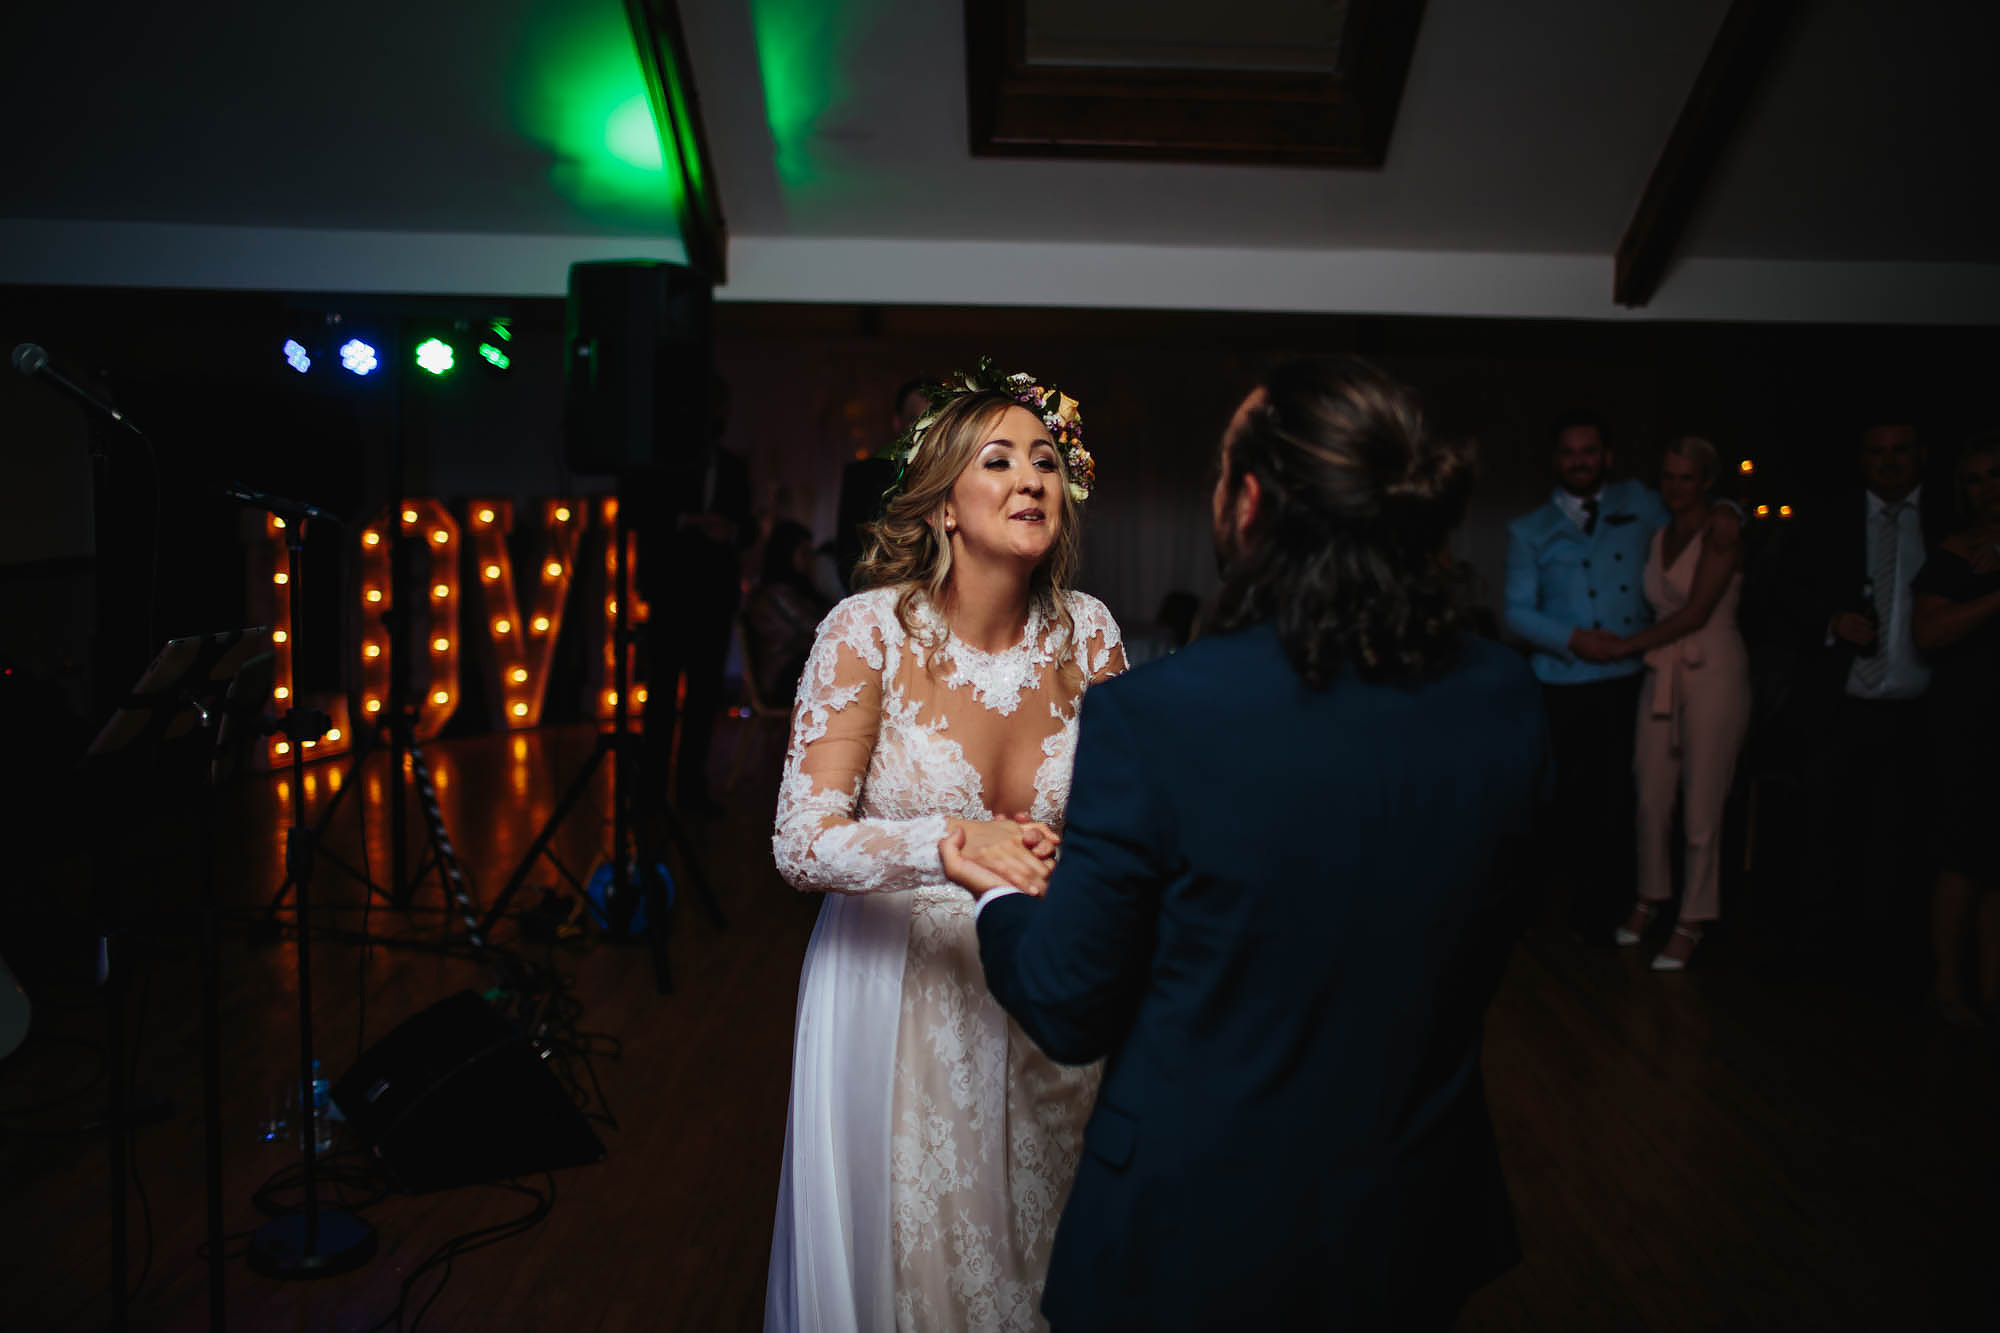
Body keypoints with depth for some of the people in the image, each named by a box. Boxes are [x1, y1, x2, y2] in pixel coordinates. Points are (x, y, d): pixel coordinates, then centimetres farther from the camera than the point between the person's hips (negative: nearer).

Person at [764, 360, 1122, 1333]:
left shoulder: (1086, 633, -7)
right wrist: (953, 842, -35)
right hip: (895, 987, -3)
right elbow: (801, 843, -20)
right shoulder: (870, 632, -16)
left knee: (1027, 1252, 20)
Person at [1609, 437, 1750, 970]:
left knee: (1701, 805, 1)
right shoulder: (1660, 535, 13)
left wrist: (1623, 645, -10)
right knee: (1651, 798, 7)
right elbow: (1661, 611, 13)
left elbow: (1698, 611, -14)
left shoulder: (1723, 524, -8)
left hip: (1713, 674, -6)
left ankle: (1692, 921, 14)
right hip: (1662, 673, 6)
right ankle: (1650, 896, 26)